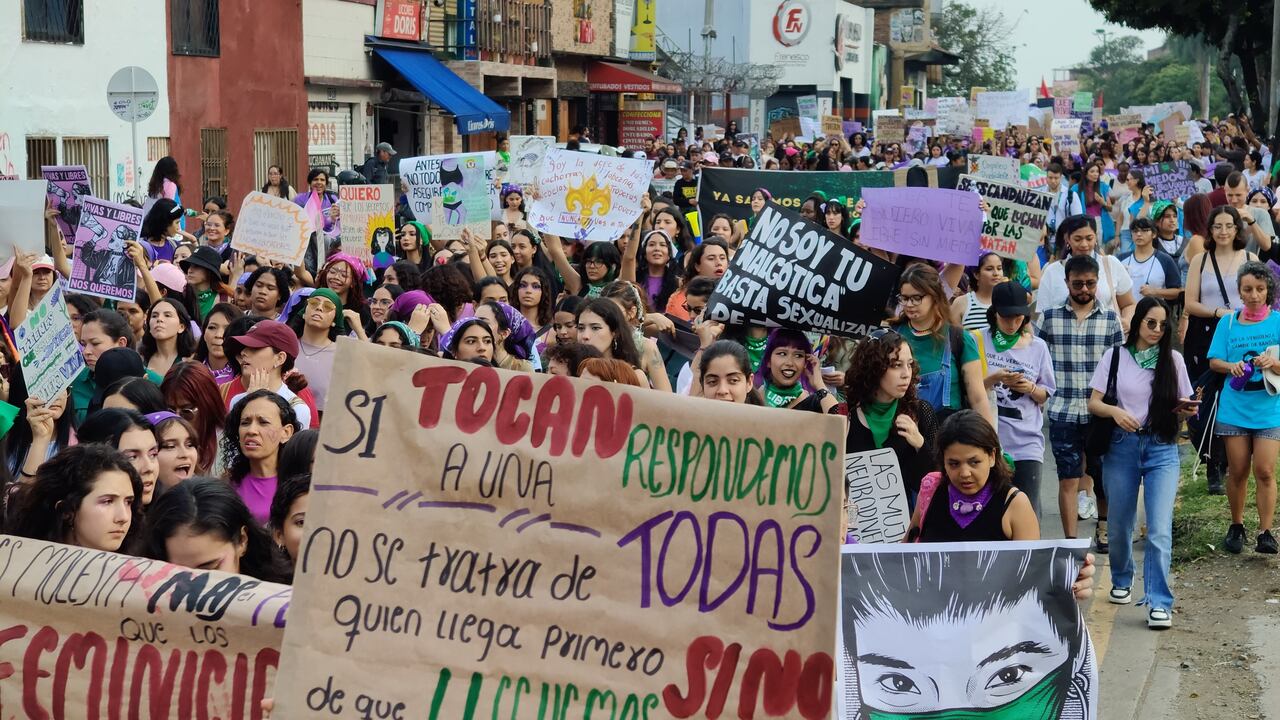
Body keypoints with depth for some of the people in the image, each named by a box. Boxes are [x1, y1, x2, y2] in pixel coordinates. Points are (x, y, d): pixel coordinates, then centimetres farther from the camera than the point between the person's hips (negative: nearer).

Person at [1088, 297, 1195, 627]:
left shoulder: (1173, 360, 6)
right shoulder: (1115, 356, 3)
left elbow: (1180, 411, 10)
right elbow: (1093, 403, 1)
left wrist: (1186, 410, -13)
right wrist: (1115, 411, -20)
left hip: (1162, 450, 0)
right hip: (1122, 447, 0)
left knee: (1160, 529, -11)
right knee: (1120, 523, 11)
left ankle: (1159, 603, -9)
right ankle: (1122, 581, 37)